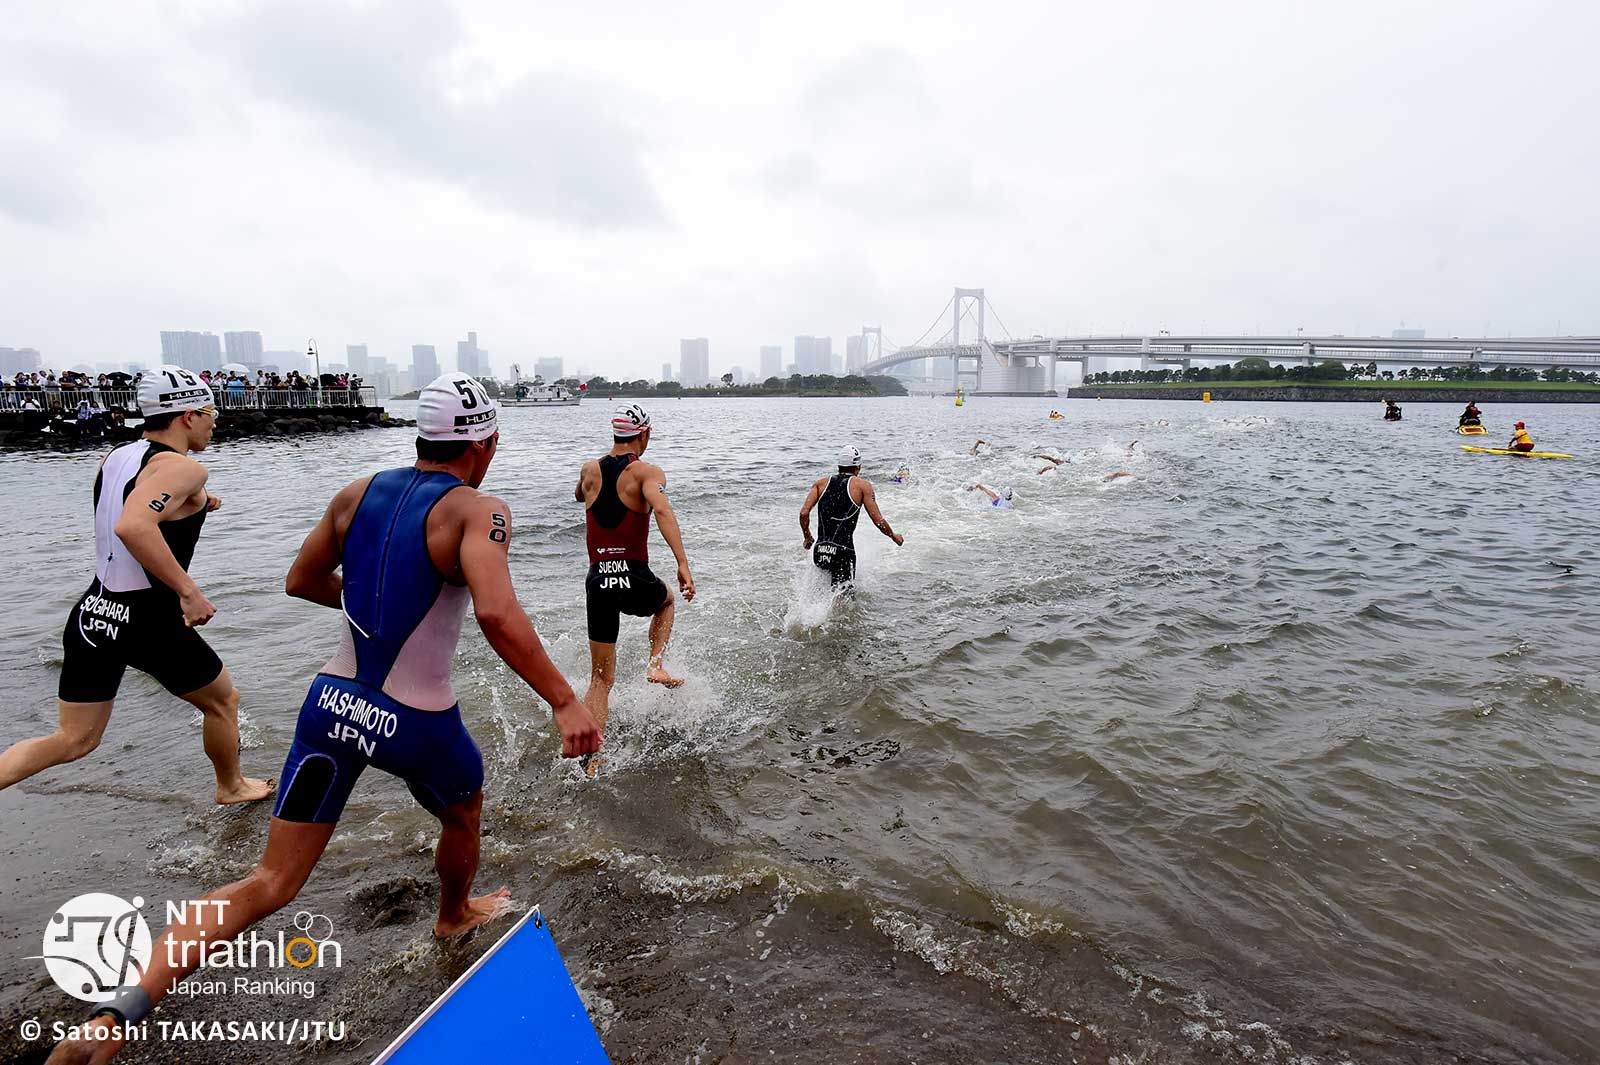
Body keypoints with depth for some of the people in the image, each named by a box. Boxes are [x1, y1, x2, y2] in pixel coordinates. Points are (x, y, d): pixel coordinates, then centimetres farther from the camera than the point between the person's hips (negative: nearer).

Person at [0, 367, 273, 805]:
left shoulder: (115, 458, 8)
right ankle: (232, 787, 36)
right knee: (222, 700, 18)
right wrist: (189, 590, -31)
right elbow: (133, 527, -35)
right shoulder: (182, 468, -18)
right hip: (147, 619, -7)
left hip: (92, 614, 8)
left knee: (73, 739, 17)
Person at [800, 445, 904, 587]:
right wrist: (895, 537, 18)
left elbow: (804, 513, 1)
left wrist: (807, 538, 17)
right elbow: (878, 521, 0)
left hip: (819, 552, 4)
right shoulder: (862, 485, 4)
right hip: (843, 552, -4)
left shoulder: (821, 483, 12)